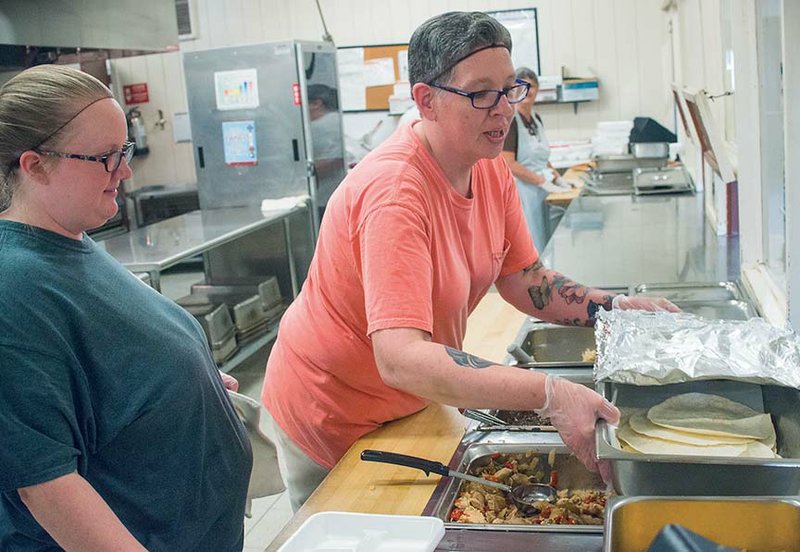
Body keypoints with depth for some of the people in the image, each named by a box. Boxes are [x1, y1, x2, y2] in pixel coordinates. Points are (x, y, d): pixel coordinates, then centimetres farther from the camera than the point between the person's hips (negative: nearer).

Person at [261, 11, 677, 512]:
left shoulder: (491, 169, -6)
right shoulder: (394, 189, -33)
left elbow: (523, 281, 5)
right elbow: (400, 359, -42)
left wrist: (617, 308, -9)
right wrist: (551, 395, -46)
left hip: (409, 404, 7)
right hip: (331, 419, -7)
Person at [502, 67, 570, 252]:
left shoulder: (536, 118, 14)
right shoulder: (509, 119, -11)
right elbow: (508, 163, -18)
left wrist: (557, 177, 10)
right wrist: (543, 181, -16)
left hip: (540, 191, 8)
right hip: (520, 192, -8)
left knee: (543, 245, 8)